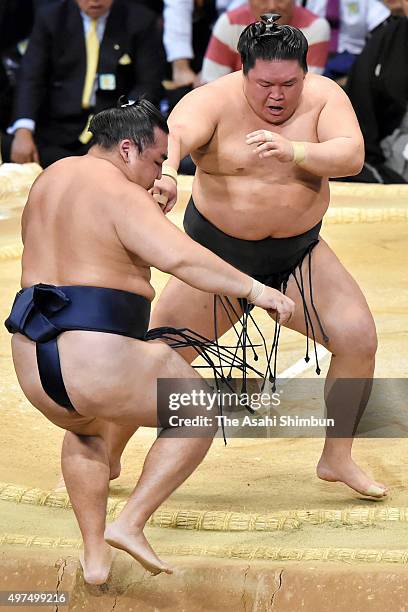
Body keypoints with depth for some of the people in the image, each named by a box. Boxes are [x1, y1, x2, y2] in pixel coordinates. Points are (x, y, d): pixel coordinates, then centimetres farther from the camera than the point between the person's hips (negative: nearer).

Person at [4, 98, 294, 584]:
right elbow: (181, 258, -24)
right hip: (101, 363, -8)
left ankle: (94, 555, 28)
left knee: (85, 430, 37)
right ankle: (129, 524, 6)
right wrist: (253, 289, -20)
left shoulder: (51, 178, 16)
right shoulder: (122, 196, -10)